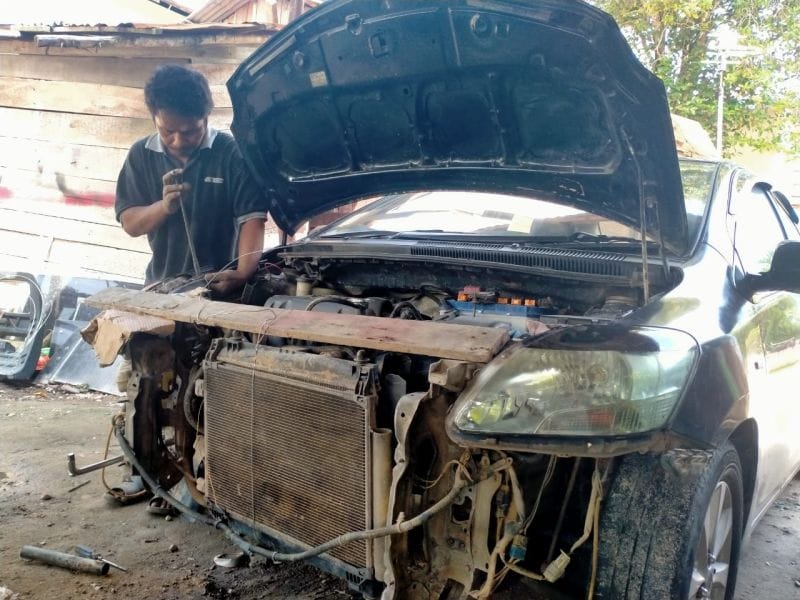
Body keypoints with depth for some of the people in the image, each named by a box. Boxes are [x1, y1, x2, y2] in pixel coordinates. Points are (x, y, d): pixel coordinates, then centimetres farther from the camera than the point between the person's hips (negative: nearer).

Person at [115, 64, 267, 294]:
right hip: (162, 285, 3)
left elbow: (252, 219, -18)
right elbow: (130, 223, -1)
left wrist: (243, 273, -34)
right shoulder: (141, 154, 0)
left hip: (221, 286, -3)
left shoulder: (232, 153, -11)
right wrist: (164, 207, -23)